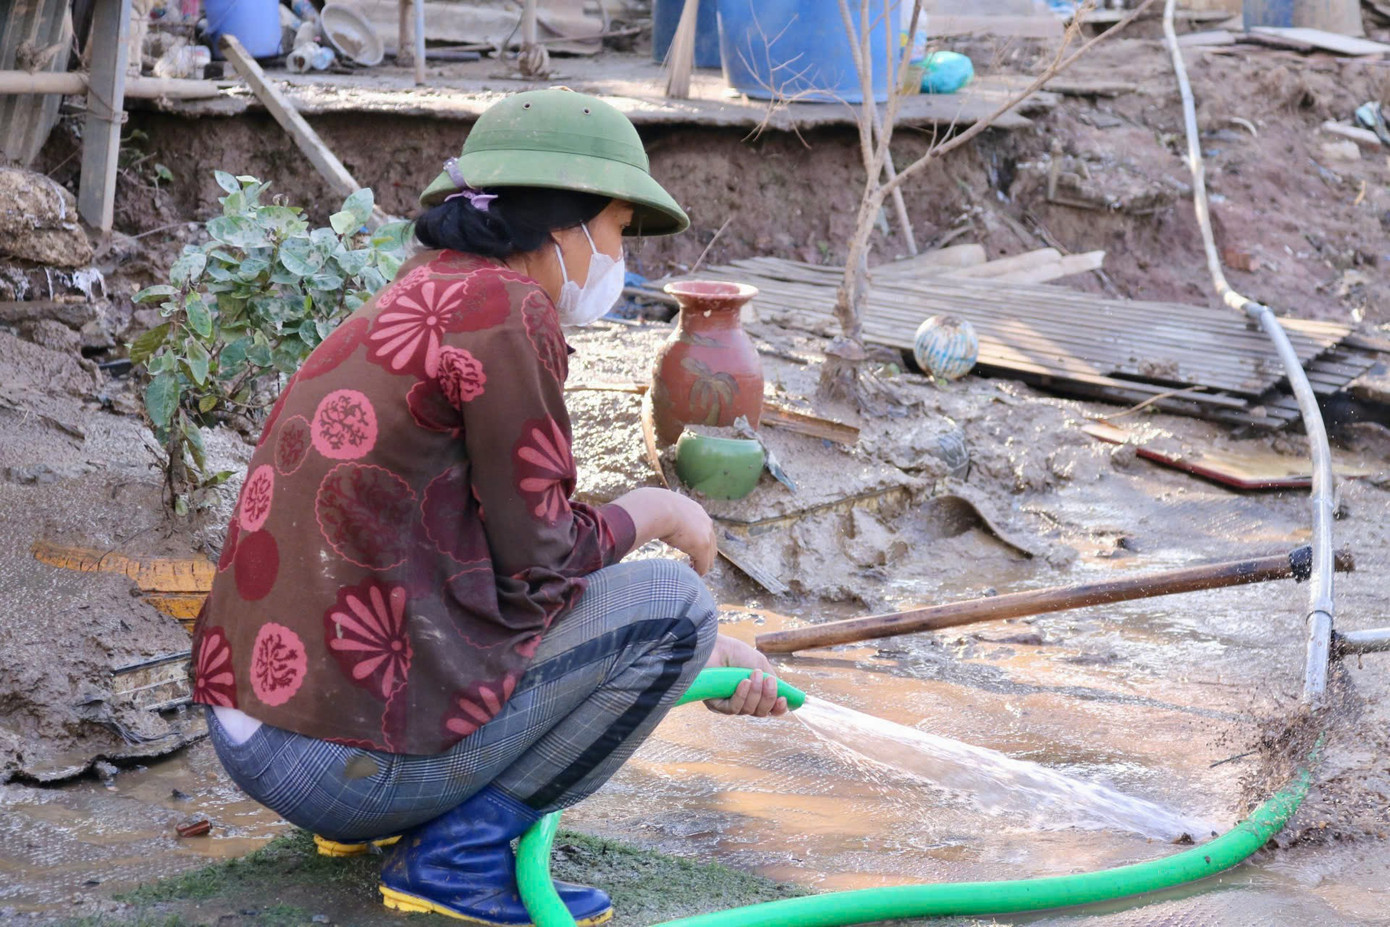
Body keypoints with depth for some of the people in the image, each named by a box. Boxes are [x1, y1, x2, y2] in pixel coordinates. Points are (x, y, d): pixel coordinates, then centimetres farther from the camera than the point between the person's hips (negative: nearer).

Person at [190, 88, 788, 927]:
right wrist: (653, 512, 11)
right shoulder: (505, 308, -11)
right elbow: (538, 560, -9)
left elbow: (503, 545, 24)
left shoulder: (419, 300, 17)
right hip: (349, 758, -9)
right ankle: (456, 854, -4)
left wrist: (704, 656, 28)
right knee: (676, 605, 0)